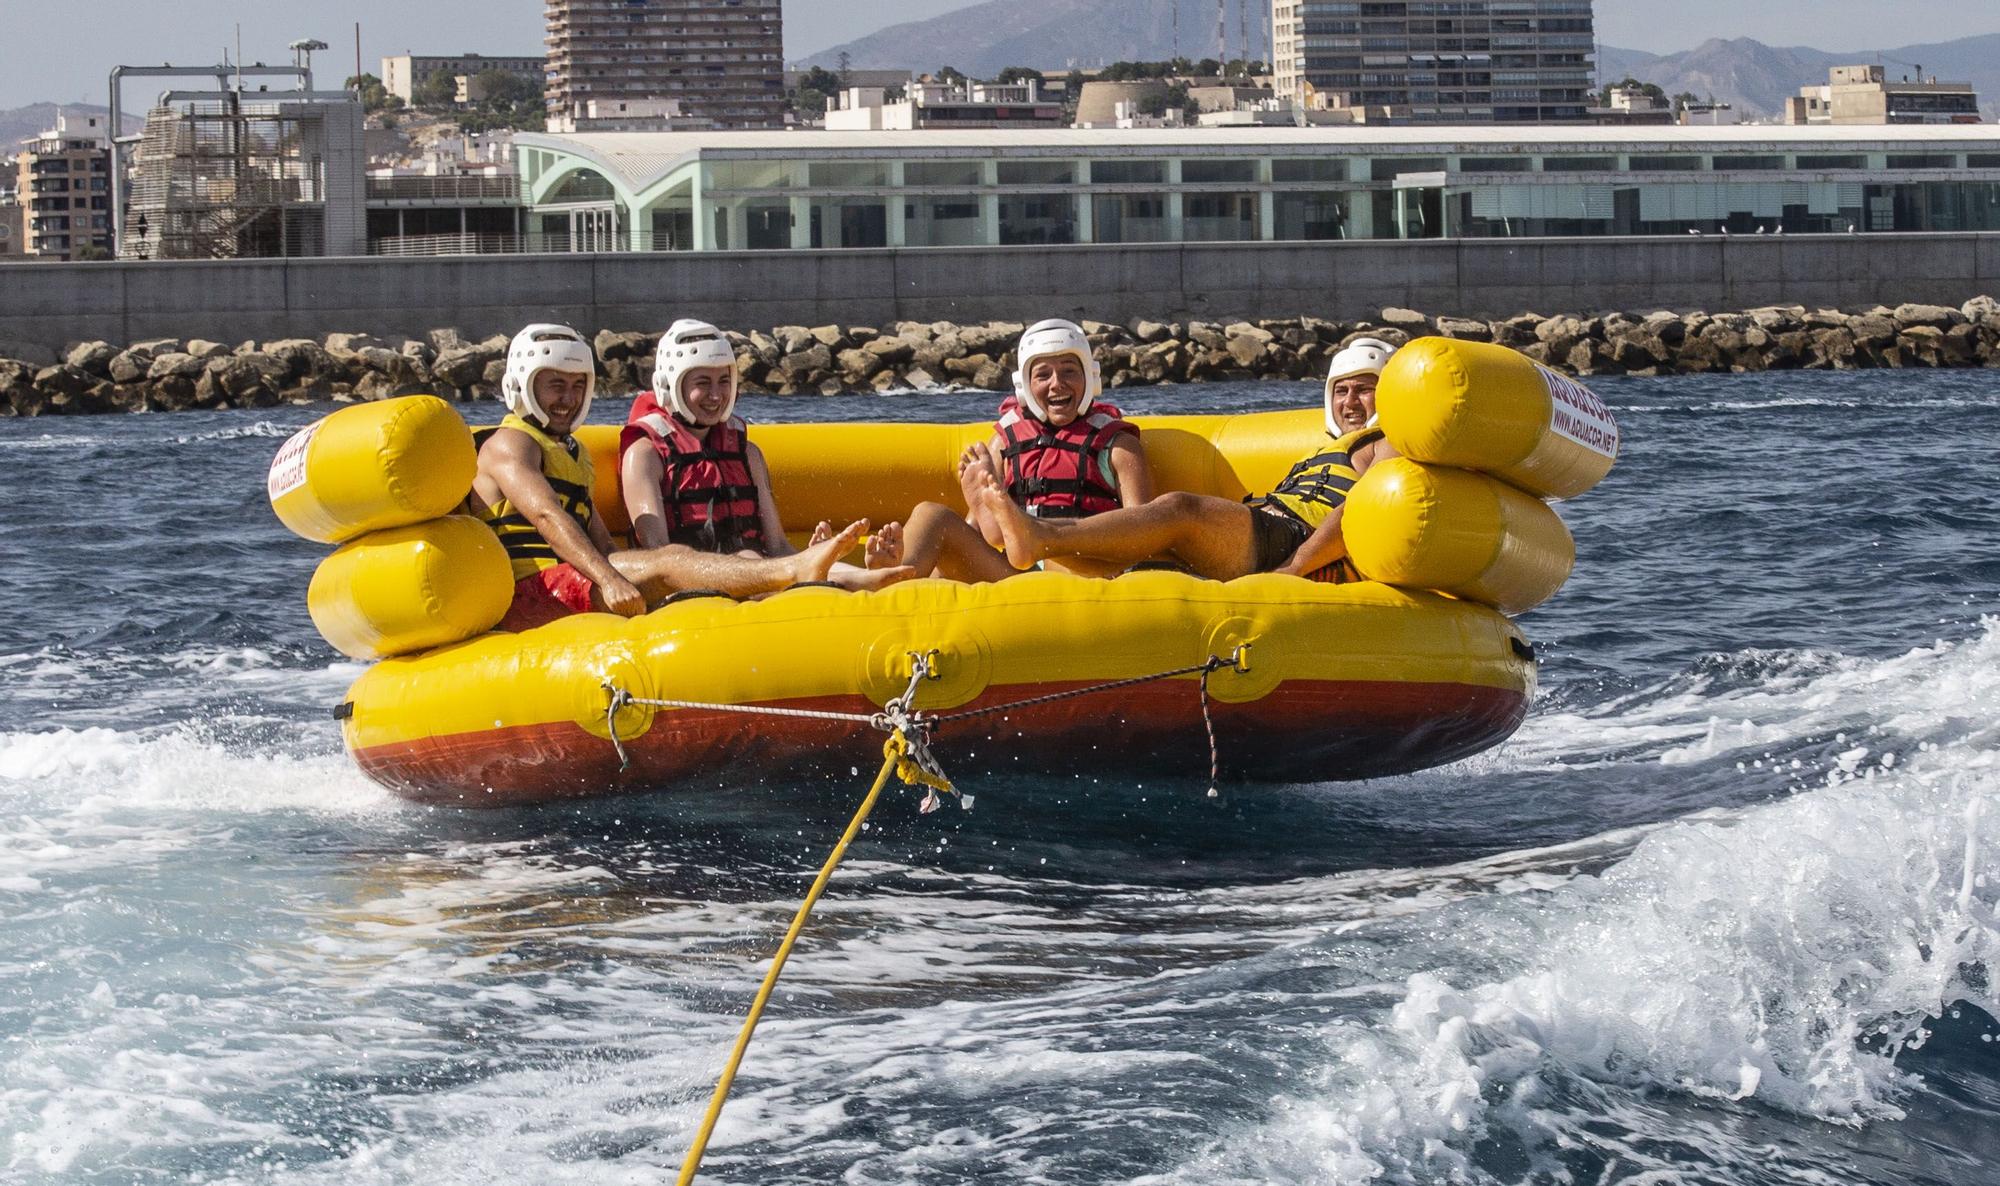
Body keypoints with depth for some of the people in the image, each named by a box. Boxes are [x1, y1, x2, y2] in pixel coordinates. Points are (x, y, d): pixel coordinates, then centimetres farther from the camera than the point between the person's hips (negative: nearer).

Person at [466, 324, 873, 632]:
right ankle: (795, 571, -44)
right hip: (525, 593, -8)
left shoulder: (571, 454, 32)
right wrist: (608, 579, -32)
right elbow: (546, 516, -18)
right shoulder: (508, 444, 1)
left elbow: (602, 544, 24)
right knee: (670, 561, -26)